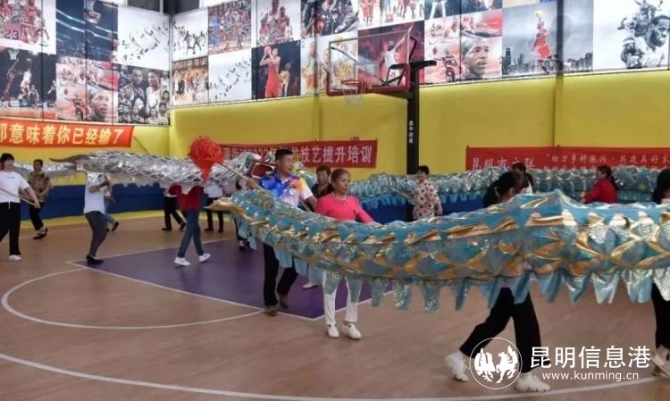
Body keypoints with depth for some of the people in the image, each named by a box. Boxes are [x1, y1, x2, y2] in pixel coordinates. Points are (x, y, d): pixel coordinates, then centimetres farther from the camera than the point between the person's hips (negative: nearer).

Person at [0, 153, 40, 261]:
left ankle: (14, 252, 13)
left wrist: (35, 200, 2)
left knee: (15, 230, 5)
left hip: (15, 204, 4)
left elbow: (28, 188, 13)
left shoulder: (17, 176, 16)